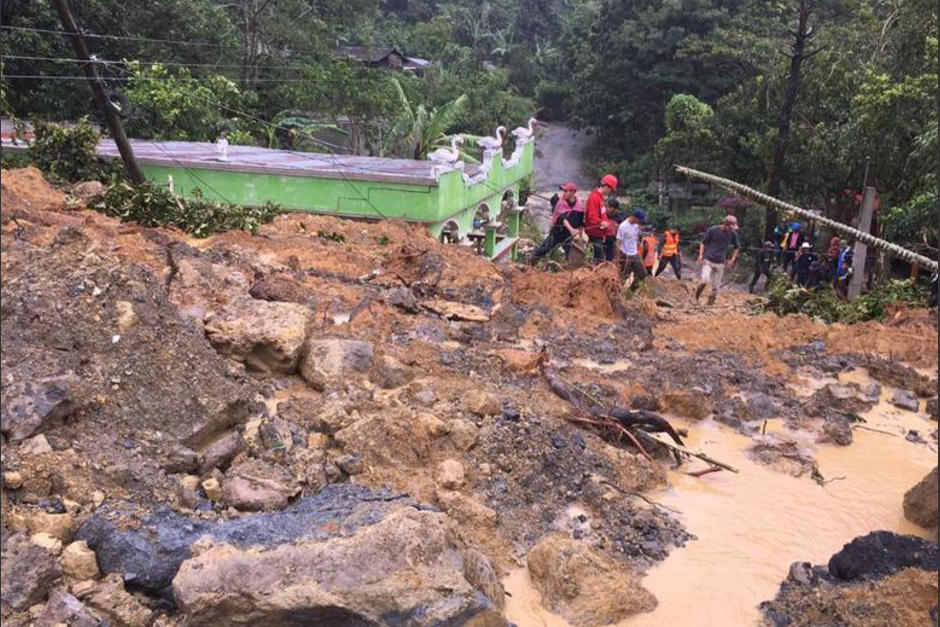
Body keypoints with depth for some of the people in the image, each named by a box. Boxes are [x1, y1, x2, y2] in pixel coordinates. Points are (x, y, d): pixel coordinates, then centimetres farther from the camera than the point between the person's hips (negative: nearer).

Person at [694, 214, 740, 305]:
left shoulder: (733, 234, 0)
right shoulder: (712, 230, -8)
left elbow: (736, 248, 16)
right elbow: (703, 243, 3)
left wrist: (732, 260, 8)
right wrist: (701, 256, -7)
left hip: (720, 263, 3)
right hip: (708, 261, -3)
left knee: (716, 287, 3)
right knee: (705, 280, -21)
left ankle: (710, 304, 13)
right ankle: (696, 298, 2)